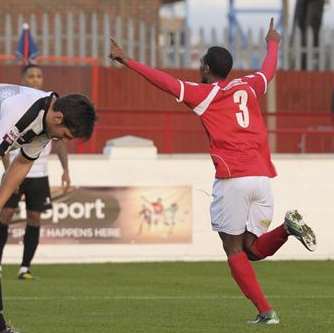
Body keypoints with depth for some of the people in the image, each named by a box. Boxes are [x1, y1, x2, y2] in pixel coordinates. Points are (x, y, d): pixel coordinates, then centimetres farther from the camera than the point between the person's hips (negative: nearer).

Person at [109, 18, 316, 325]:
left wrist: (127, 61, 0)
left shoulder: (203, 94, 3)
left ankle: (266, 312, -6)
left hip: (232, 179, -5)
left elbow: (166, 81, -5)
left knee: (233, 248, 5)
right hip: (262, 177, 5)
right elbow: (268, 70, 39)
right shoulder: (248, 87, 18)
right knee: (252, 249, 13)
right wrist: (272, 43, 59)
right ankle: (287, 227, -17)